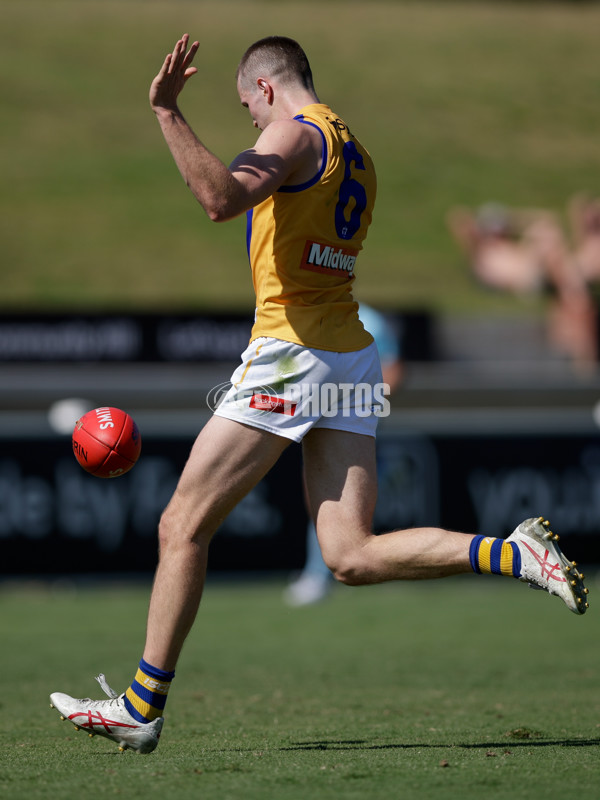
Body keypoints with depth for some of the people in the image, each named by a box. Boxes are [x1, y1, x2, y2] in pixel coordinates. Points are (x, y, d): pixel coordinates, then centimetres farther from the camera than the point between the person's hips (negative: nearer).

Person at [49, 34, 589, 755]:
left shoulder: (296, 133, -7)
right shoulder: (355, 154, 21)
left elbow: (222, 199, -26)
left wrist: (168, 115, -25)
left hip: (292, 350, -8)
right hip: (352, 354, 8)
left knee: (182, 527, 1)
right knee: (352, 557, 0)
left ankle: (142, 707, 4)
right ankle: (514, 554, -15)